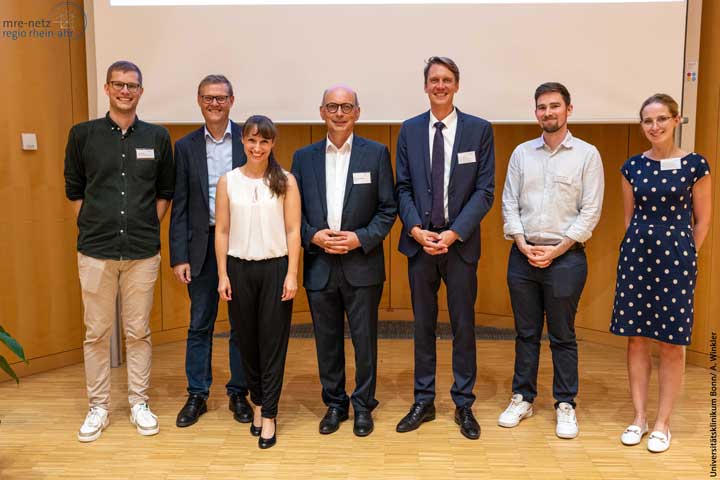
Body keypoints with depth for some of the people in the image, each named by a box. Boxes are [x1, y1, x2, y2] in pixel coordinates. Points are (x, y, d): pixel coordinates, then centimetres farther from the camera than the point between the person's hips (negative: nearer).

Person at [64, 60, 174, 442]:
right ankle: (98, 407, 20)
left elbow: (165, 192, 11)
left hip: (142, 252, 0)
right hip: (95, 251, 0)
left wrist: (149, 228, 4)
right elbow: (74, 190, 8)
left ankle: (139, 403, 22)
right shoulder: (83, 134, 2)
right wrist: (90, 228, 3)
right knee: (96, 332, 7)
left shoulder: (157, 137, 3)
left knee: (138, 331, 9)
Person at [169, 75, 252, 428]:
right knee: (199, 324, 9)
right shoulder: (186, 146, 4)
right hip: (202, 244, 1)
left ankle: (238, 393, 22)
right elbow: (179, 205, 3)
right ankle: (197, 395, 21)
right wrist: (179, 256, -3)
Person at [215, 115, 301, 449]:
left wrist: (291, 274, -8)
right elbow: (222, 231, 4)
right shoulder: (228, 181, 4)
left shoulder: (286, 181, -1)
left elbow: (293, 231, -2)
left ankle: (269, 415, 12)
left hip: (275, 268, -2)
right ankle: (258, 403, 29)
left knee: (273, 343, 2)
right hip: (239, 269, 2)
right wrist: (222, 275, -1)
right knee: (247, 341, 11)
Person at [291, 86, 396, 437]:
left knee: (364, 338, 6)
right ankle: (334, 403, 27)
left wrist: (361, 238, -13)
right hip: (319, 265, 2)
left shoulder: (376, 153, 1)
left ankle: (363, 405, 23)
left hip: (362, 264, -2)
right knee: (327, 340, 11)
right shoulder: (304, 157, 6)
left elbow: (388, 208, 0)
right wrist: (313, 236, -10)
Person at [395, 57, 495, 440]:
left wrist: (454, 233, -13)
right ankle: (423, 401, 22)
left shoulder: (479, 129, 0)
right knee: (423, 325, 10)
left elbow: (485, 189, -4)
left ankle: (463, 404, 20)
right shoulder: (409, 130, 6)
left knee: (463, 325, 7)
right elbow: (403, 188, 5)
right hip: (419, 241, 2)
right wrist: (416, 229, -11)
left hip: (461, 241, -1)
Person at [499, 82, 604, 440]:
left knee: (563, 336, 6)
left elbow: (591, 211, -5)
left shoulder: (587, 154, -1)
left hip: (565, 257, -3)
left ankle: (566, 405, 18)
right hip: (523, 255, 3)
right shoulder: (522, 153, 8)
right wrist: (523, 244, -7)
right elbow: (509, 203, 6)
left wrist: (556, 250, -11)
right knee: (525, 332, 11)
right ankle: (522, 398, 23)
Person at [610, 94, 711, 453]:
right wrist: (642, 246, 11)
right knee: (636, 339, 7)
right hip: (636, 254, 3)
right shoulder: (633, 166, 5)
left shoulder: (695, 165, -3)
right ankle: (639, 417, 19)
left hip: (676, 257, -3)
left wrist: (682, 255, 4)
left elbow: (702, 221, 2)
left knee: (671, 343, 4)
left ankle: (662, 423, 16)